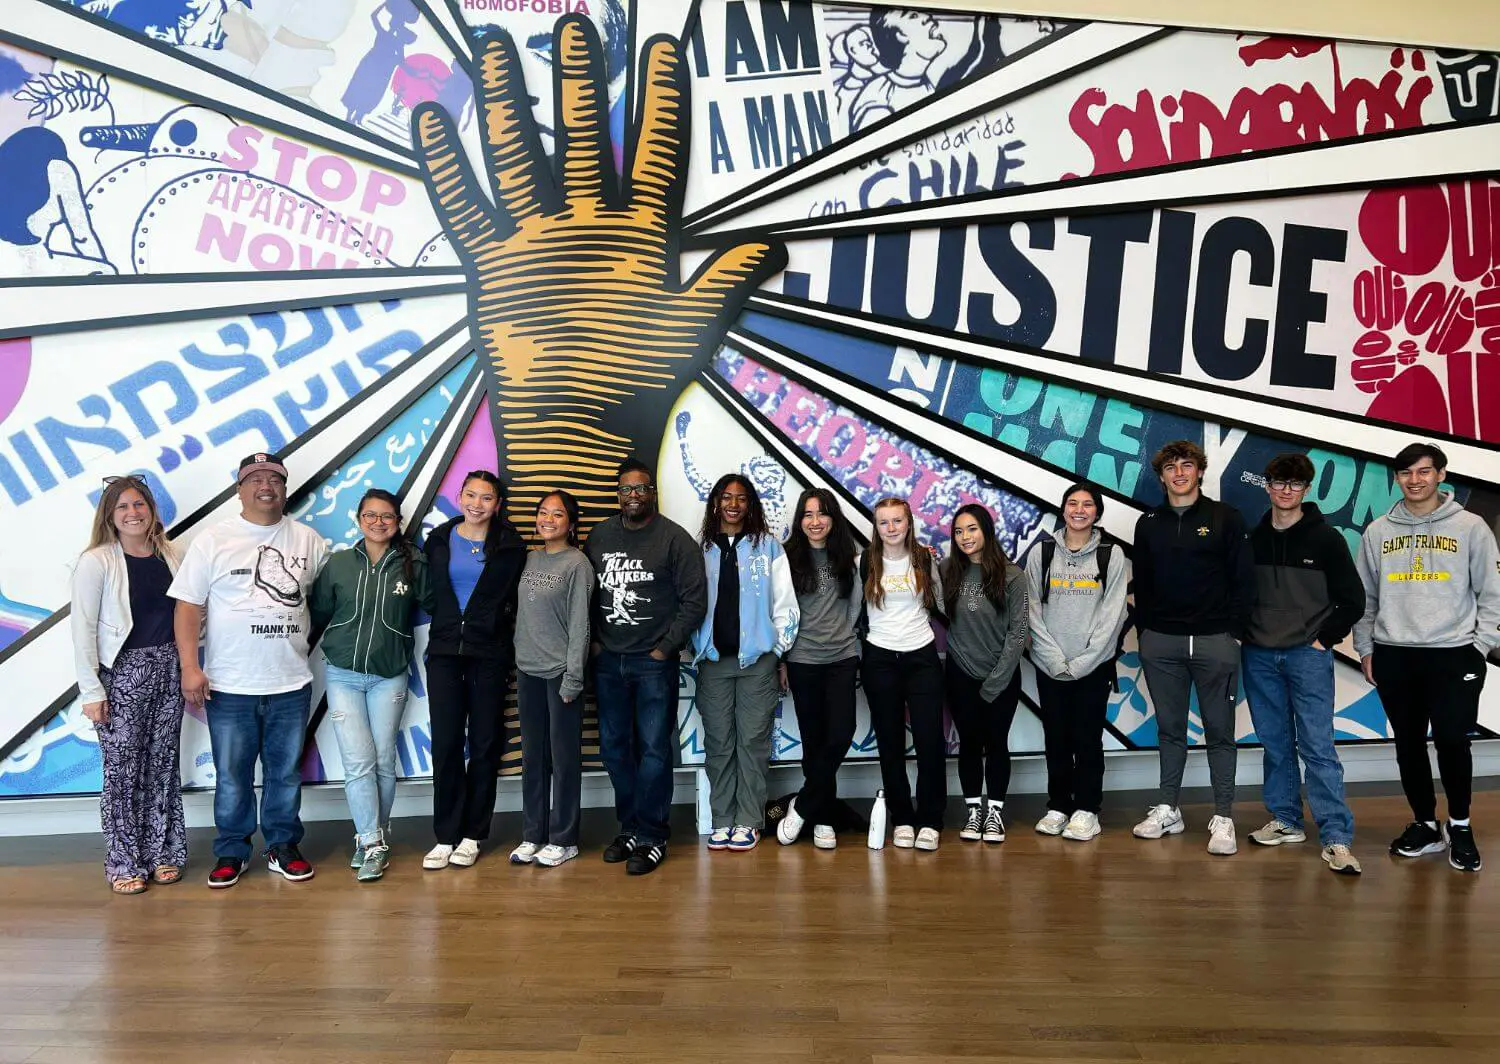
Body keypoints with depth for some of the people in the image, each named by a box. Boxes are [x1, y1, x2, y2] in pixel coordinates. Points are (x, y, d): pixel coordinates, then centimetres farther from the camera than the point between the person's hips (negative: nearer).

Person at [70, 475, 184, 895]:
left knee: (163, 765, 11)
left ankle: (163, 853, 23)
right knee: (123, 770, 2)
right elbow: (83, 629, -8)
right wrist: (91, 691, -11)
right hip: (122, 673, -4)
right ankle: (124, 863, 16)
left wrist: (189, 671, 6)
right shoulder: (96, 562, -7)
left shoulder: (169, 556, 6)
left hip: (168, 670, 4)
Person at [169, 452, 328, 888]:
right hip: (229, 686, -2)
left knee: (286, 772, 12)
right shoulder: (213, 540, -2)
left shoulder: (308, 540, 5)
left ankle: (283, 847, 26)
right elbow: (188, 606, -4)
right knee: (232, 776, 9)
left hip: (291, 684, 2)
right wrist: (190, 667, -11)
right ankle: (230, 852, 24)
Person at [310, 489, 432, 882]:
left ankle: (373, 839, 22)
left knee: (383, 761, 6)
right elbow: (318, 613, 9)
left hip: (389, 677, 0)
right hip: (343, 675, 0)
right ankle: (373, 844, 1)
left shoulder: (413, 564, -2)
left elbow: (434, 604, 5)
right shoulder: (338, 563, 2)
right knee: (358, 762, -6)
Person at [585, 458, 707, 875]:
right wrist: (594, 641, 4)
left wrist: (665, 648, -9)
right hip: (608, 661, 5)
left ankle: (651, 837, 10)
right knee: (614, 748, 11)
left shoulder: (675, 538, -6)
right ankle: (630, 828, 26)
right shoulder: (599, 535, 9)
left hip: (654, 663, -5)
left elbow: (695, 600, -7)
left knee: (653, 750, -1)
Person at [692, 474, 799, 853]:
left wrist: (780, 654, 0)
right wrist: (695, 651, 3)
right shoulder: (700, 550, 8)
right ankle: (722, 820, 13)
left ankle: (748, 821, 8)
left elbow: (784, 604, 3)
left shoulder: (768, 547, 4)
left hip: (757, 658, -2)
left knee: (752, 740, 0)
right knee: (718, 742, 4)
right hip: (713, 660, 2)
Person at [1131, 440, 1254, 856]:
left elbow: (1244, 580, 0)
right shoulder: (1148, 523, 10)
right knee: (1169, 729, 10)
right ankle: (1167, 809, 19)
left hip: (1214, 641, -3)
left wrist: (1233, 630, -6)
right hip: (1160, 642, 3)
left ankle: (1224, 818, 8)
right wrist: (1146, 630, 6)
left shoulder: (1225, 517, 1)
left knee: (1219, 731, 2)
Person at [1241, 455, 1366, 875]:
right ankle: (1285, 821, 21)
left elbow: (1353, 601, 0)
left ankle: (1336, 837, -4)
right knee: (1274, 743, 10)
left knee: (1317, 745, -7)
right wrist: (1245, 635, 4)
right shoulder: (1253, 539, 7)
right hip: (1259, 656, 4)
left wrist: (1323, 640, -5)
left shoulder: (1326, 538, -2)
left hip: (1308, 656, -3)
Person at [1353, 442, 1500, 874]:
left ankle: (1460, 827, 17)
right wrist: (1365, 648, 8)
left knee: (1452, 741, -4)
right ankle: (1424, 825, 23)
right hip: (1393, 655, 3)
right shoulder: (1378, 531, 7)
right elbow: (1364, 597, 12)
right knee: (1408, 743, 9)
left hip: (1453, 654, -2)